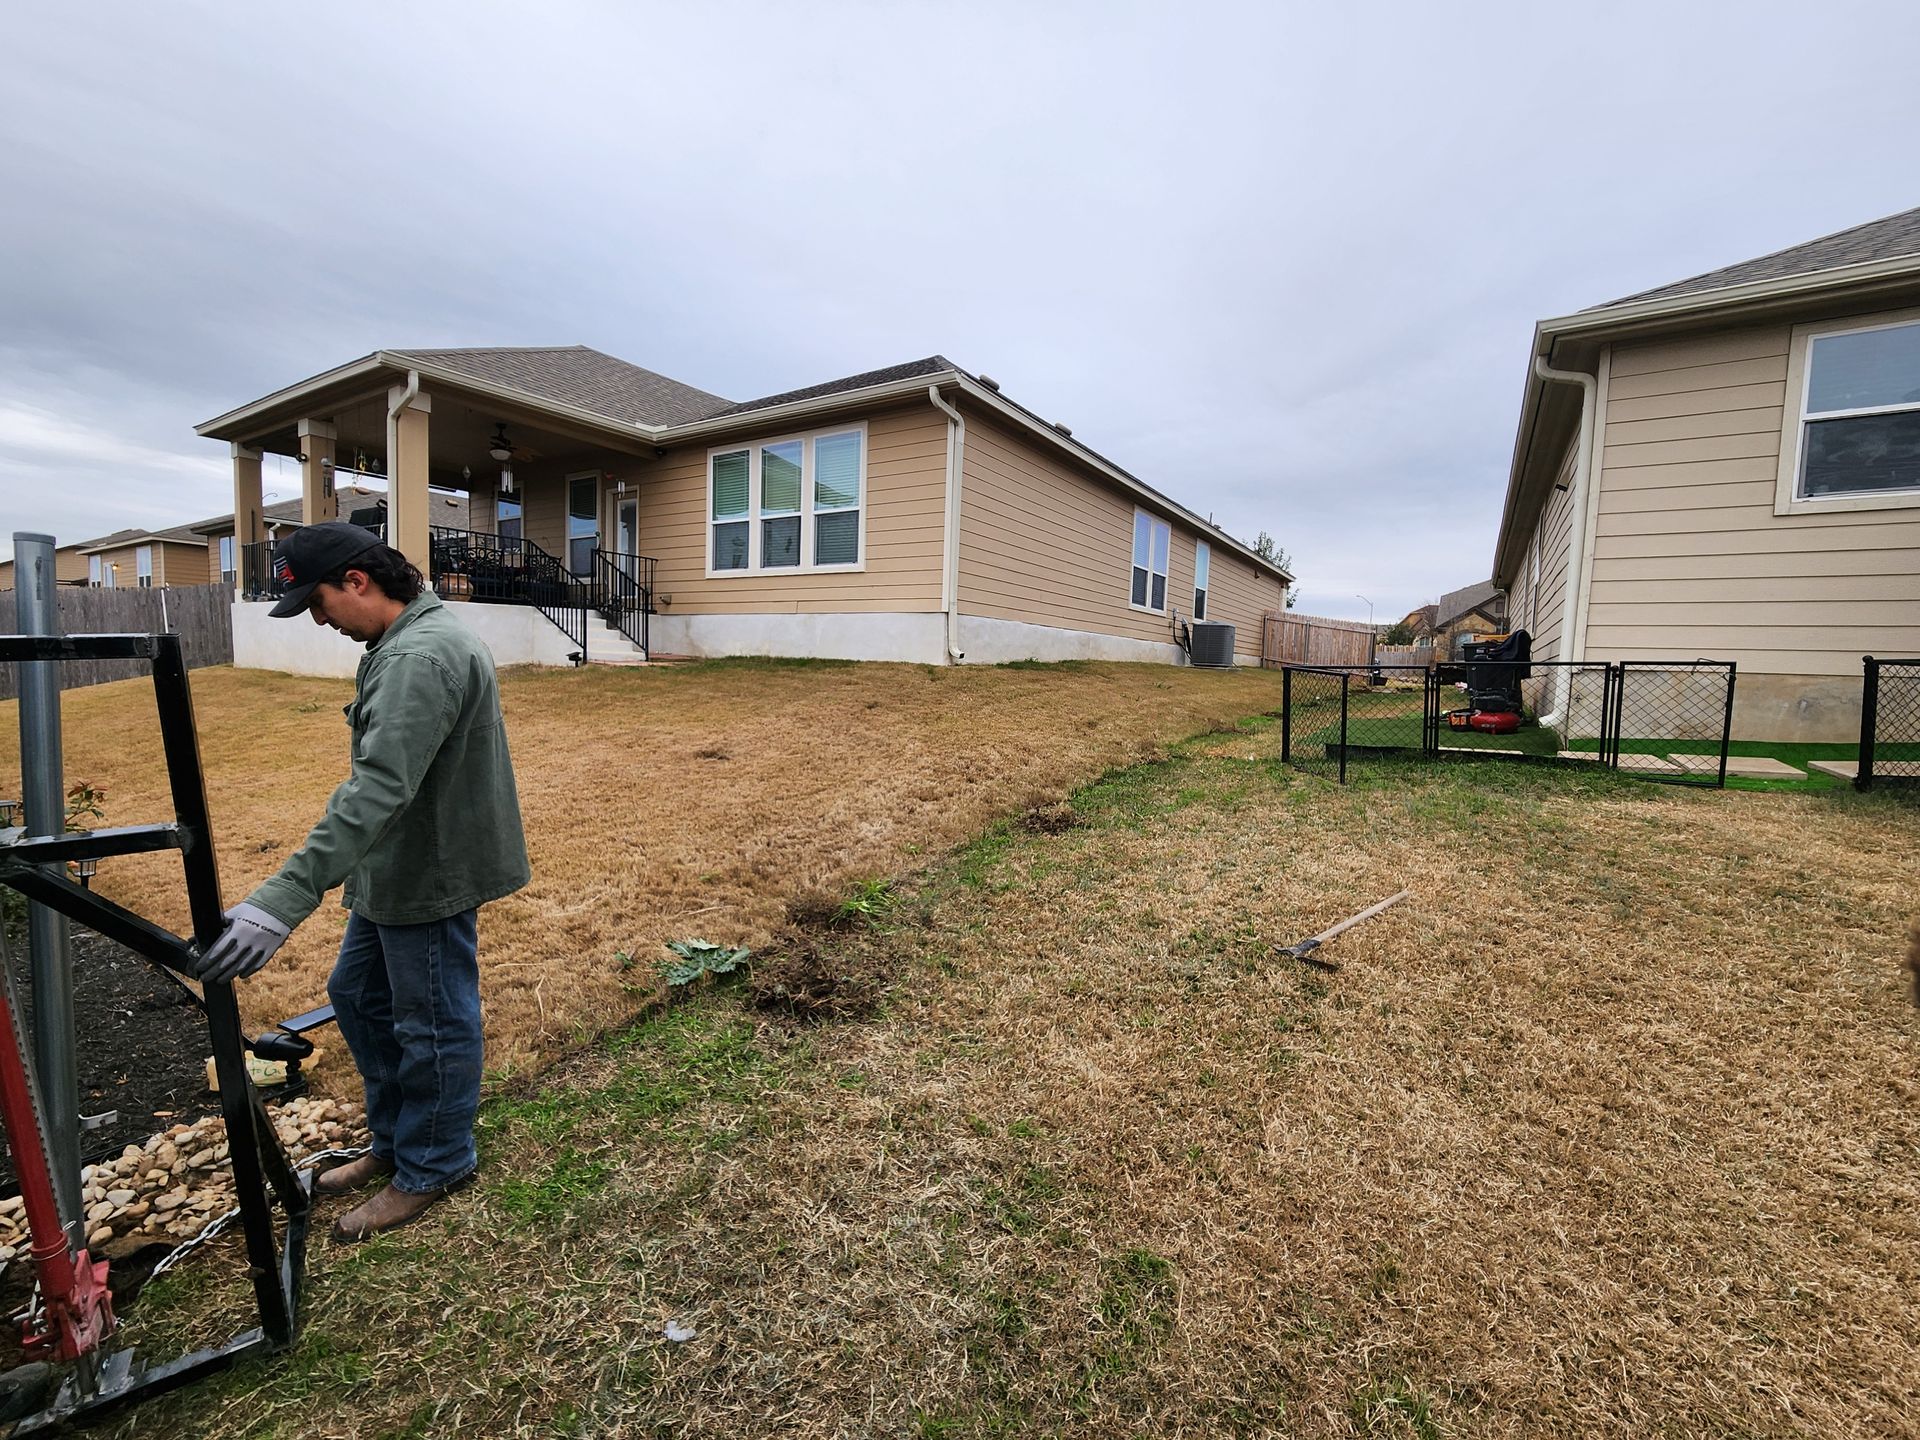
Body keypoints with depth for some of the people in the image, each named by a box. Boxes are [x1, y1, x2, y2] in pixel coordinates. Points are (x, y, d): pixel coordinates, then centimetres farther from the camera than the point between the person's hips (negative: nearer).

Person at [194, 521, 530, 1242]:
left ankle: (432, 1168, 29)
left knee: (431, 1026, 7)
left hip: (430, 876, -11)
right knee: (358, 996, 23)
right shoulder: (406, 640, 9)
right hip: (393, 869, 11)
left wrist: (283, 900, -39)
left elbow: (379, 788, -36)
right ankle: (393, 1144, 40)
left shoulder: (421, 657, -27)